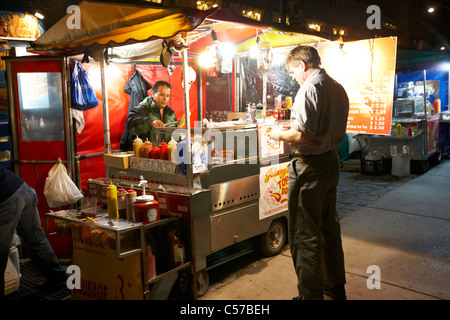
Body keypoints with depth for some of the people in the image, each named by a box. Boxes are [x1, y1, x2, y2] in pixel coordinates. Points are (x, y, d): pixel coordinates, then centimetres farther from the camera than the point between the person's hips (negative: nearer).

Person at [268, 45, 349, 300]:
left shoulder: (310, 88, -16)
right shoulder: (338, 88, 11)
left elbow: (303, 135, -24)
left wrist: (280, 135, -5)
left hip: (310, 166, -10)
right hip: (331, 161, 10)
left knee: (305, 235, 0)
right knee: (329, 226, 20)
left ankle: (310, 295, 9)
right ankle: (335, 286, 36)